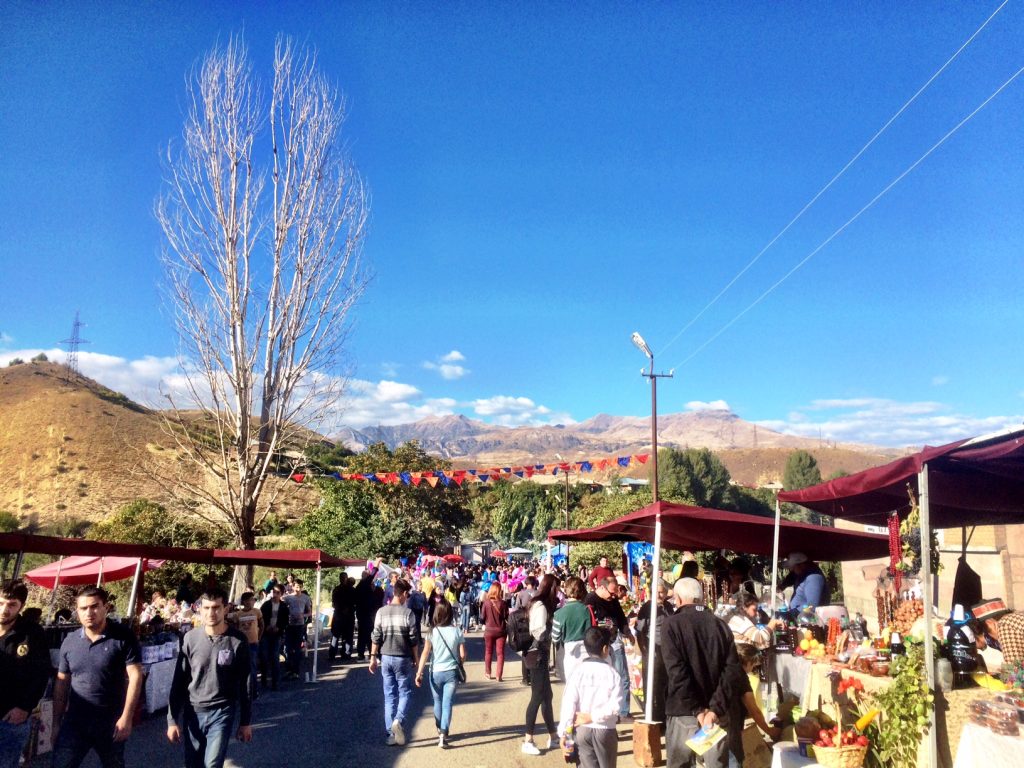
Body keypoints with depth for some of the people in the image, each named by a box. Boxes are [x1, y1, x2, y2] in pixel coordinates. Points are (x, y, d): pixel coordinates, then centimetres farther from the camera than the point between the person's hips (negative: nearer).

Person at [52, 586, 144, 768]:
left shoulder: (123, 637, -11)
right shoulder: (69, 642, 2)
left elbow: (135, 676, -13)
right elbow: (61, 684, 10)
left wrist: (126, 717, -17)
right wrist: (56, 722, 8)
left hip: (112, 722, -3)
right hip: (74, 722, 3)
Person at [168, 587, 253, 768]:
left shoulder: (238, 641, -9)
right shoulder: (190, 639, -4)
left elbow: (245, 684, -2)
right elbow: (178, 682, 2)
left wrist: (246, 721, 1)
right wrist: (172, 719, -1)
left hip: (222, 714, -2)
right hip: (193, 713, 3)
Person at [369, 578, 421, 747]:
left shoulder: (381, 612, -1)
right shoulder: (407, 613, -11)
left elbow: (376, 637, 0)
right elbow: (414, 639, -7)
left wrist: (373, 657, 8)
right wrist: (416, 658, 5)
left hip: (386, 657, 3)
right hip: (403, 658, -3)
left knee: (389, 695, 11)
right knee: (405, 692, 9)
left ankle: (391, 733, 12)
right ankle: (399, 721, -15)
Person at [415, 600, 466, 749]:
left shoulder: (433, 632, -8)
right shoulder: (457, 632, -6)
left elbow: (425, 654, -11)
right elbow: (463, 655, -3)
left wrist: (419, 673, -7)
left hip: (436, 672, 1)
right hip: (451, 672, 0)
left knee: (438, 702, 20)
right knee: (447, 704, 2)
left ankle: (440, 730, 37)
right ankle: (443, 735, -10)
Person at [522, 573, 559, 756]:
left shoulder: (540, 604, 13)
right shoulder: (541, 607, -16)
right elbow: (541, 633, -19)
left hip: (540, 654, 10)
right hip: (538, 655, -10)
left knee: (546, 695, 15)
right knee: (537, 697, -5)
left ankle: (553, 736, 24)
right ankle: (528, 741, 1)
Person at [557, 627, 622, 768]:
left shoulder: (577, 671, -6)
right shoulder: (612, 672, -8)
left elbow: (568, 703, -10)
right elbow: (615, 706, -16)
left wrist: (563, 732, -6)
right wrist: (593, 716, -10)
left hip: (583, 730, 1)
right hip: (605, 730, -1)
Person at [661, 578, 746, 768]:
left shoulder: (673, 624, -6)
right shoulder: (720, 625, 5)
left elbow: (676, 672, -17)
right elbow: (733, 671, -5)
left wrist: (697, 709, -14)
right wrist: (715, 708, -11)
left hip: (684, 712, -3)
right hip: (718, 713, 3)